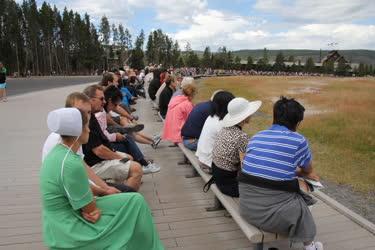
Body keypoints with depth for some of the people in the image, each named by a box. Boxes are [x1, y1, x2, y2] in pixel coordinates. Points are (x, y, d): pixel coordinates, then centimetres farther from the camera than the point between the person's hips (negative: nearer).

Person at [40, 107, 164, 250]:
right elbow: (90, 209, -19)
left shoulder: (58, 151, 0)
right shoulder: (70, 164, -29)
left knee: (135, 200, 5)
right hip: (68, 232, -8)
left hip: (63, 220, 8)